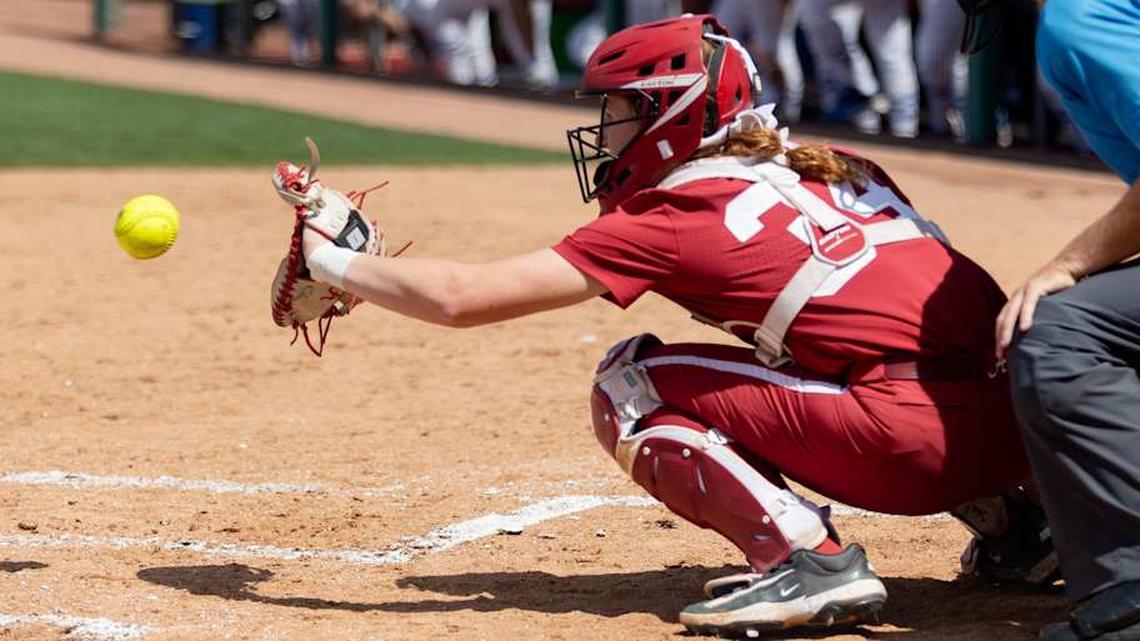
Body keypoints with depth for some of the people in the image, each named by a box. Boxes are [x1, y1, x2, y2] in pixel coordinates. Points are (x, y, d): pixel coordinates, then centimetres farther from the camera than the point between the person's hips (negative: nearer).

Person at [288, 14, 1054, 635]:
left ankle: (806, 556, -11)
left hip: (926, 436, -8)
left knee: (631, 387, 6)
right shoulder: (837, 170, 21)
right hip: (1011, 422, 8)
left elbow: (460, 296, 2)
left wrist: (333, 262, 16)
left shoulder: (673, 218, 2)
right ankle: (1006, 518, 22)